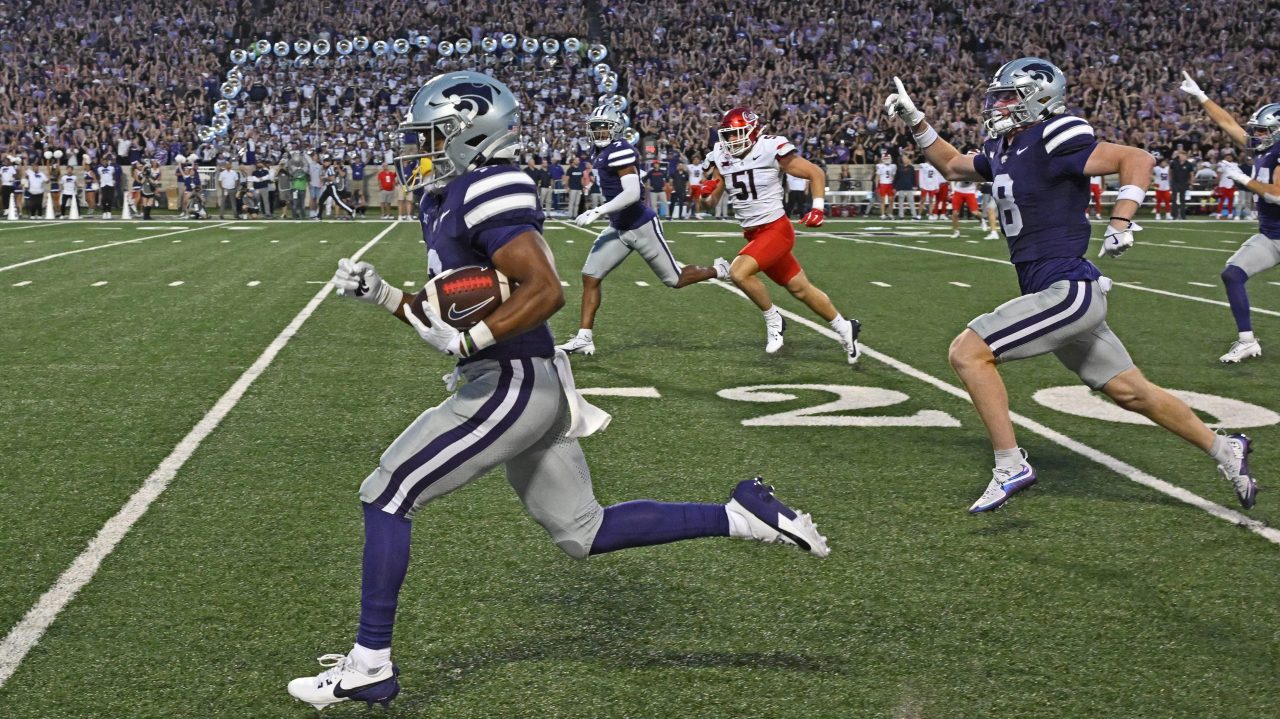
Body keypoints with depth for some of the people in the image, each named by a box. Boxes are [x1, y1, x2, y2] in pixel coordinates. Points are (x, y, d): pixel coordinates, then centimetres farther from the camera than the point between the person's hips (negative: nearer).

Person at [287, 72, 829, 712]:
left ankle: (369, 663, 4)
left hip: (514, 384, -10)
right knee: (582, 532, 15)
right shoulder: (447, 202, 16)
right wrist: (382, 296, 12)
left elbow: (545, 291, -24)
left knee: (386, 496, -4)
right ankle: (742, 515, 15)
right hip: (530, 387, 10)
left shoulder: (486, 192, -15)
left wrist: (465, 342, -27)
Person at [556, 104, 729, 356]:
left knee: (675, 279, 5)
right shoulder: (602, 153, 8)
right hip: (618, 228, 9)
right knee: (590, 277, -2)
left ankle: (718, 271, 31)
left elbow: (632, 193, -27)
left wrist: (597, 212, -27)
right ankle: (584, 338, 0)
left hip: (640, 225, -9)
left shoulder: (620, 151, -20)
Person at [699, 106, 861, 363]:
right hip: (753, 235, 6)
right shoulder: (722, 157, 2)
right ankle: (844, 328, 31)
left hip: (776, 230, -6)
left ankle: (773, 320, -3)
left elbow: (816, 173, -6)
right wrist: (708, 193, -14)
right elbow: (712, 202, 8)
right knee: (800, 288, 14)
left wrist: (818, 208, -15)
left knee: (739, 272, -25)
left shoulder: (771, 149, -15)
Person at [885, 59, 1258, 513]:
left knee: (967, 353, -12)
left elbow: (1137, 158, -14)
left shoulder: (1050, 143, -13)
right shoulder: (1003, 152, 13)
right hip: (1064, 295, 9)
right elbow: (952, 166, 31)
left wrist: (1120, 223, -24)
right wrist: (915, 122, 22)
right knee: (1130, 391, 16)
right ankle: (1225, 451, 27)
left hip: (1068, 290, -9)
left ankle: (1011, 467, -8)